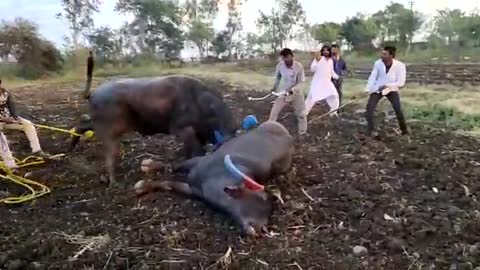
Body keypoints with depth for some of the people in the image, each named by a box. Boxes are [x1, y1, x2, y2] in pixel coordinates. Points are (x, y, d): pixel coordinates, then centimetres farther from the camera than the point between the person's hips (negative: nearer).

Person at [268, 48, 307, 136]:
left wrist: (292, 90, -30)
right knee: (274, 111, -4)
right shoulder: (280, 65, -16)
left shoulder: (299, 66, -23)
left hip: (296, 92, -2)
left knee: (301, 113, 7)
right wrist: (275, 87, -8)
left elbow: (301, 82, -16)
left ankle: (303, 132, 26)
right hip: (284, 92, 2)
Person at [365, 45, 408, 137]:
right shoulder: (378, 63, -16)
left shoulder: (400, 65, -22)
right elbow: (372, 77, -7)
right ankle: (371, 130, 4)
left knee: (398, 109, -16)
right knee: (369, 107, -9)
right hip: (377, 89, 2)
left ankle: (404, 129, 5)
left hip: (391, 89, -2)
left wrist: (387, 86, -29)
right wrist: (368, 90, -16)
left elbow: (401, 82, -20)